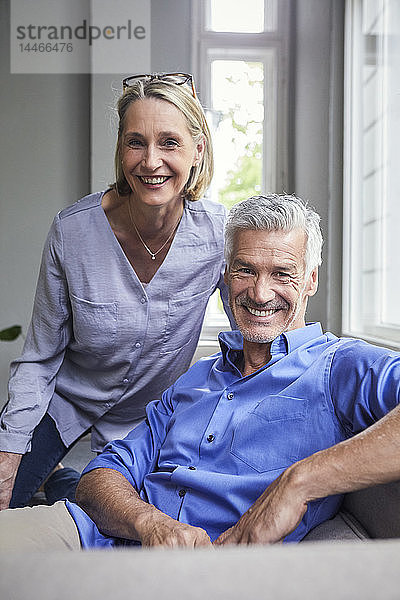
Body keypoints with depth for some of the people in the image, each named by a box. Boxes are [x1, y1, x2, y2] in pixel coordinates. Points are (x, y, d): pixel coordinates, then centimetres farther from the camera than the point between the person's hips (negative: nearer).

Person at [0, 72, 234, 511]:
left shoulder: (220, 232, -23)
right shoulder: (71, 231, -23)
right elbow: (39, 358, -11)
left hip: (145, 420, 1)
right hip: (64, 401, 0)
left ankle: (62, 484, 41)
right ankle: (50, 477, 33)